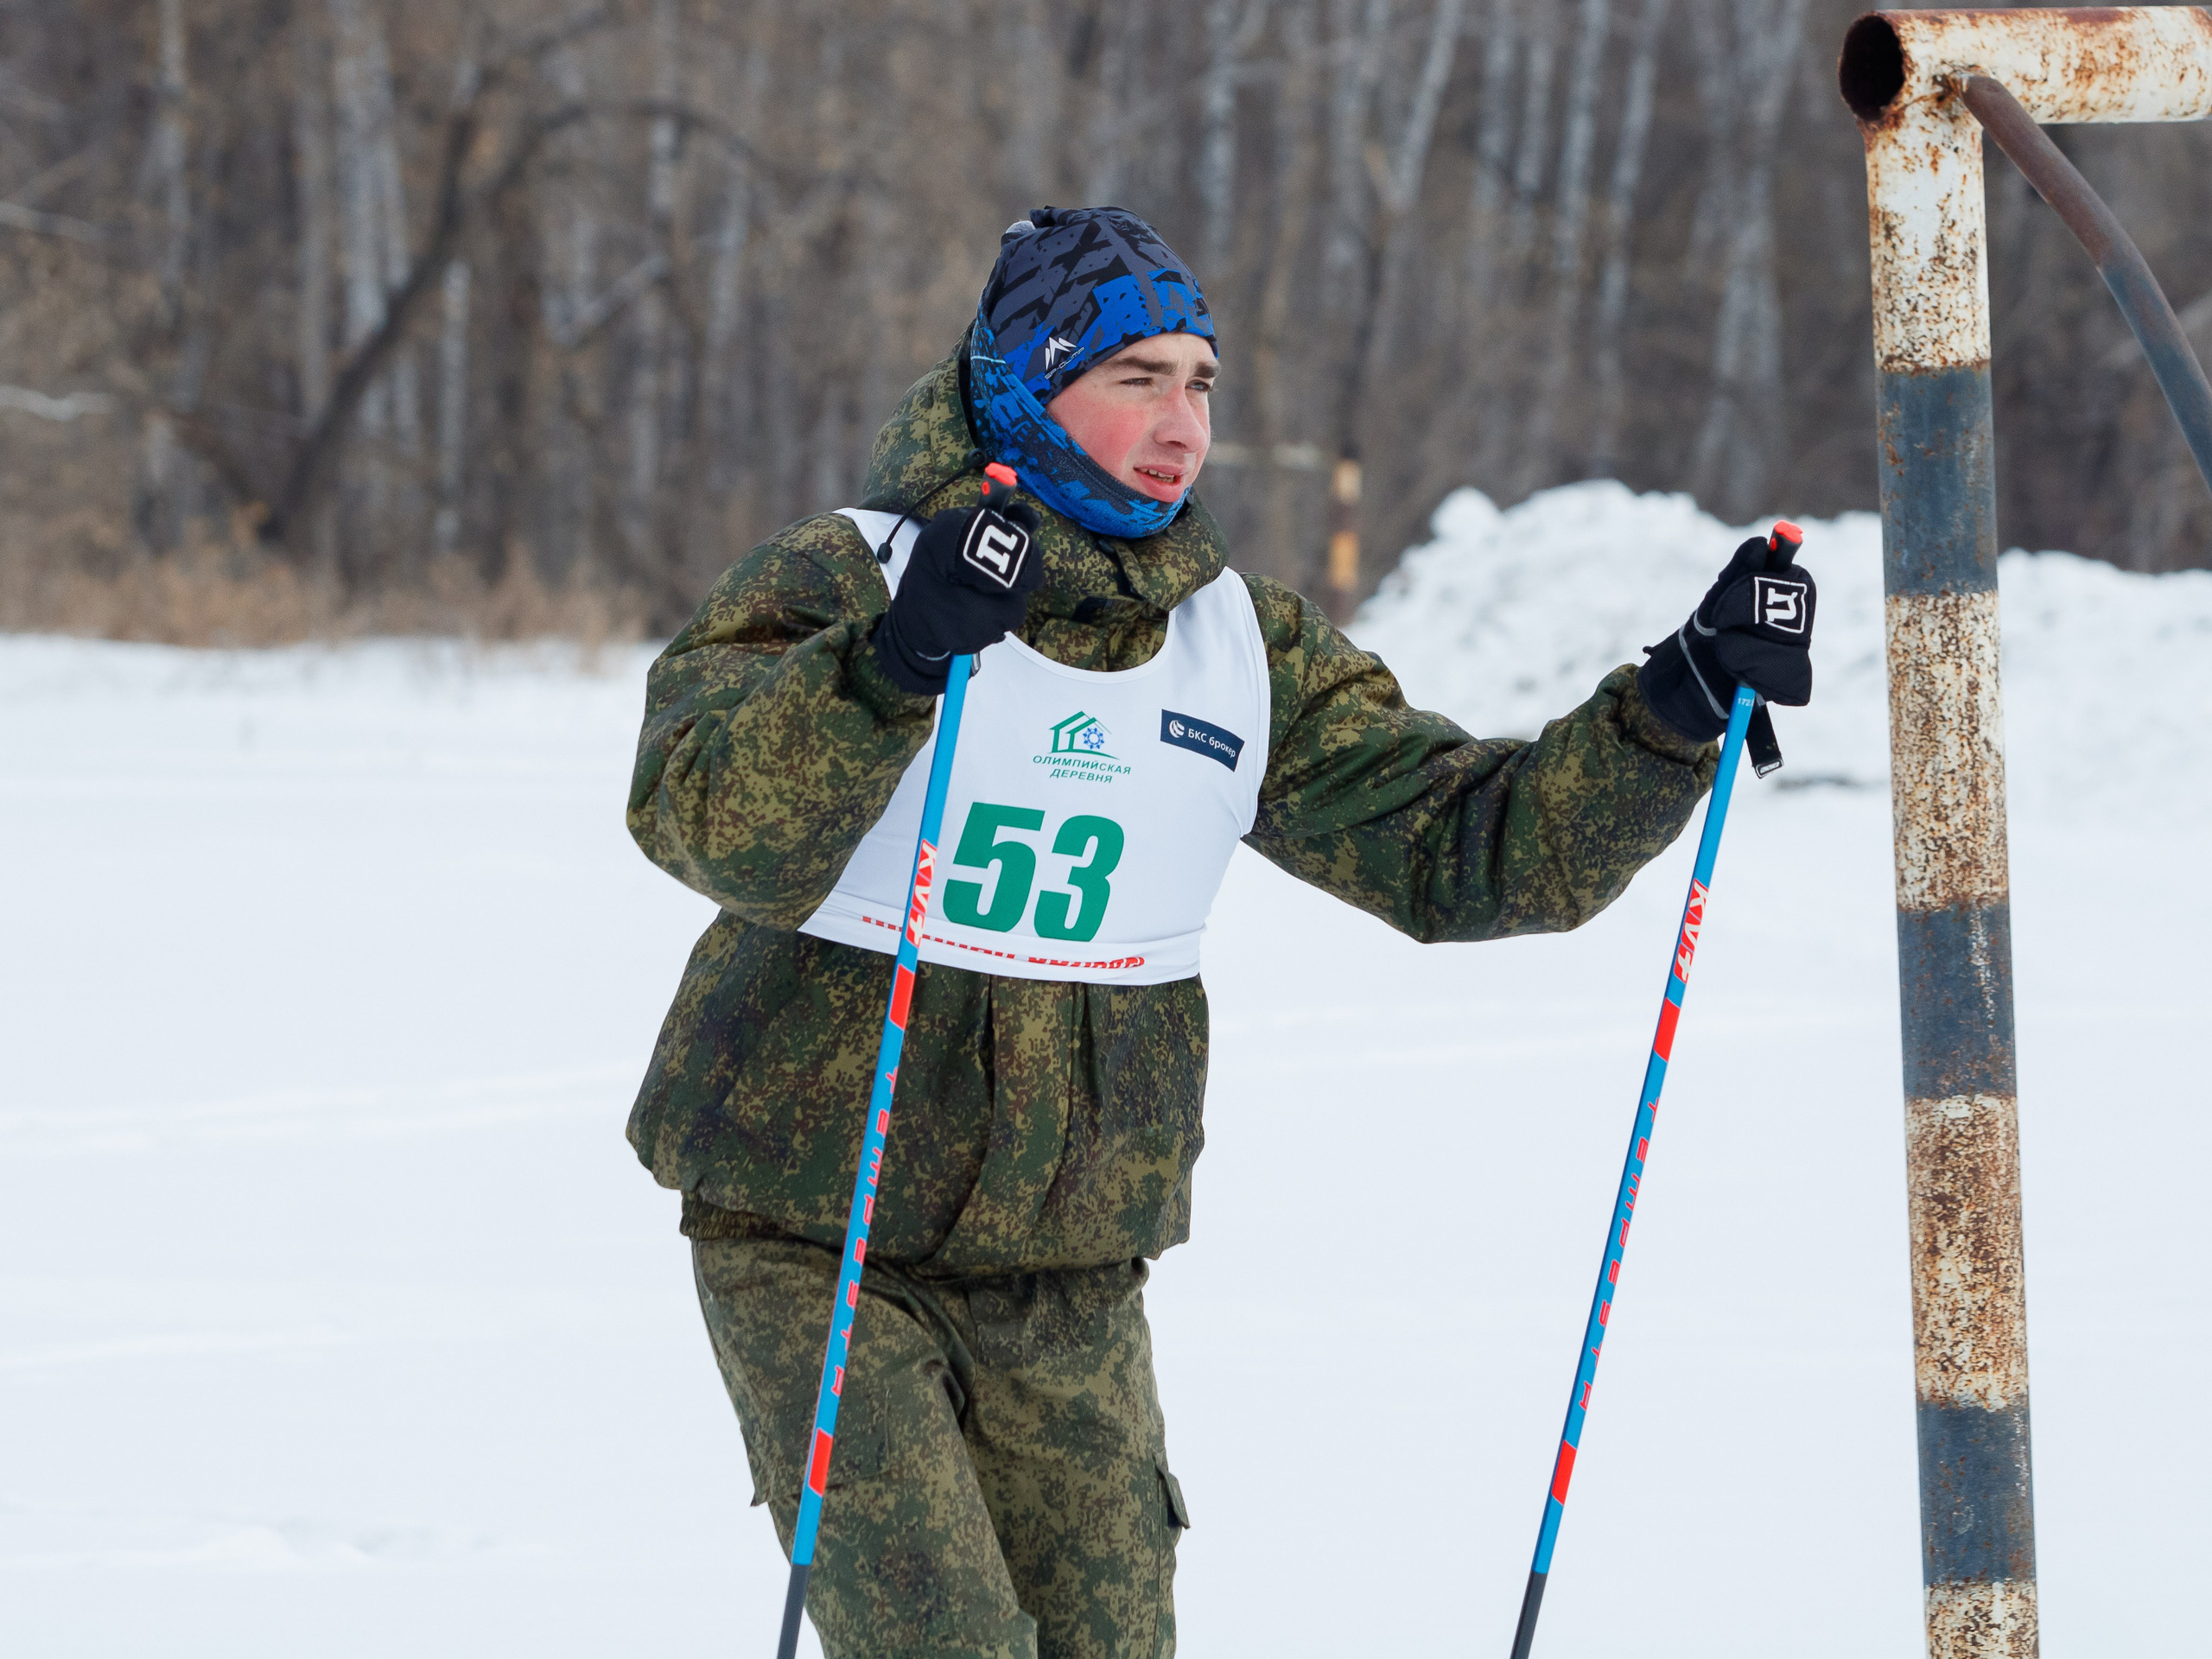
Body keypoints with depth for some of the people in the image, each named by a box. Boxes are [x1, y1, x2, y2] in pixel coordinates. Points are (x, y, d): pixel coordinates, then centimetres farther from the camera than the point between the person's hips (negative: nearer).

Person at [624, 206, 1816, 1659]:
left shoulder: (1247, 652, 6)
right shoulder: (841, 587, -9)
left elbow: (1473, 852, 4)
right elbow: (709, 826, -26)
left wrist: (1684, 707, -9)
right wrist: (893, 664, -43)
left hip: (1074, 1289, 5)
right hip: (819, 1251, -5)